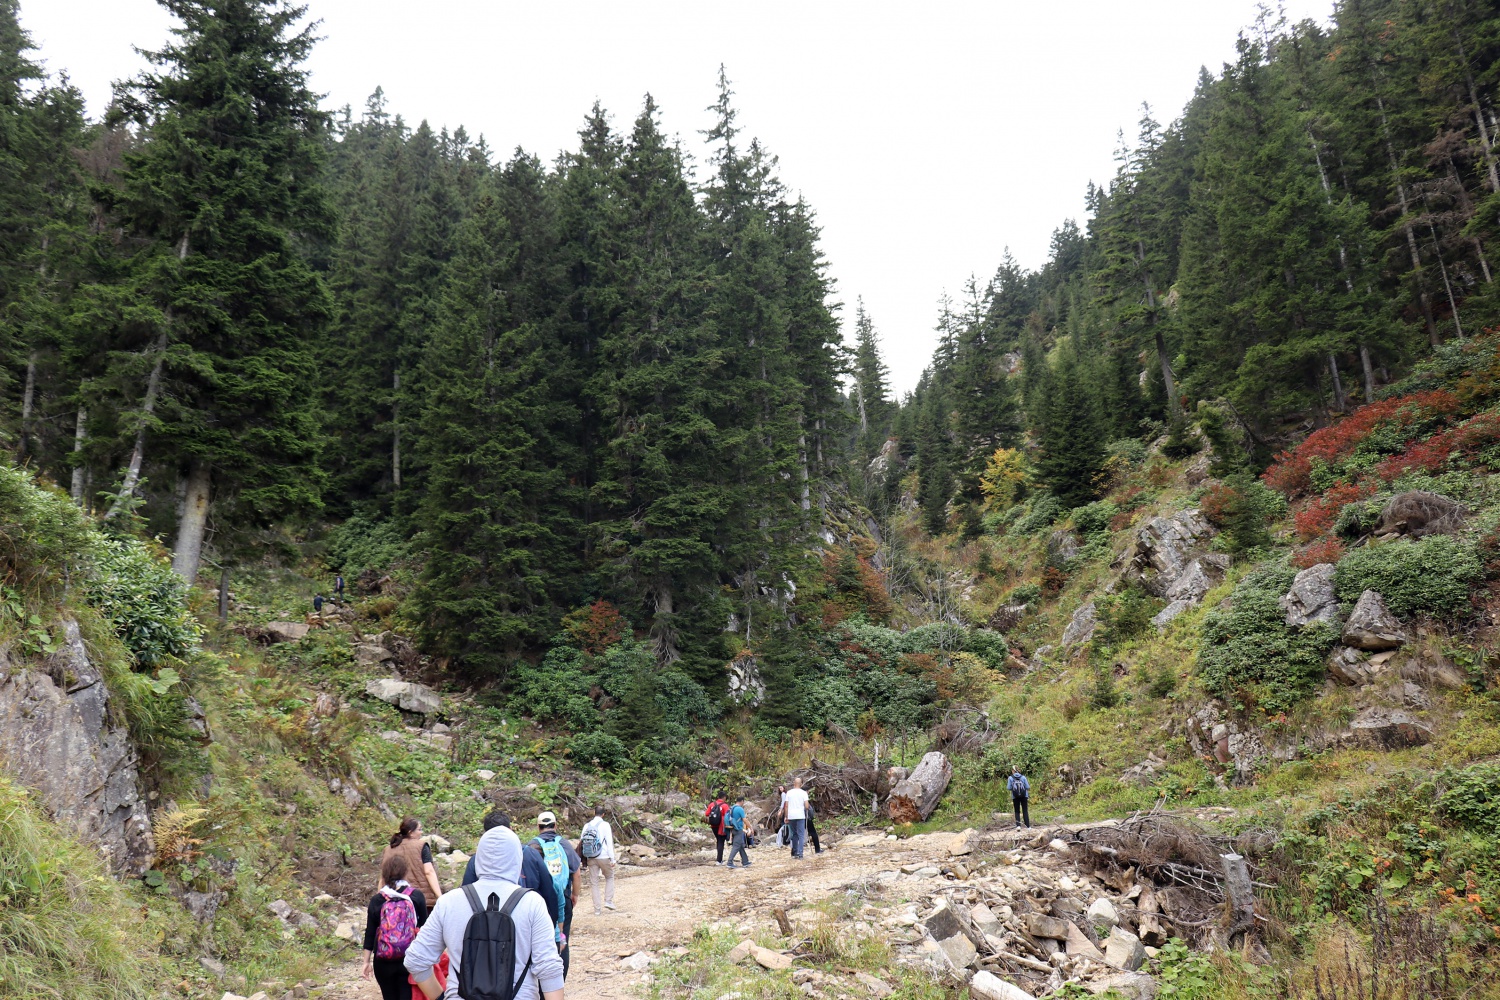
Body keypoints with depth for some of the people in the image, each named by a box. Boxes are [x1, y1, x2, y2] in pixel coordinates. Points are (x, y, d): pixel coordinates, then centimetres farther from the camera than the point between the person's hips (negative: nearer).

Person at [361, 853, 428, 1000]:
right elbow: (424, 928, -1)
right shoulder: (416, 896, -4)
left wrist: (367, 962, 9)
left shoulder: (376, 901, -1)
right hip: (410, 960, -1)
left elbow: (370, 934, 1)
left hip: (383, 962, 2)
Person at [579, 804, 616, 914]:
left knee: (594, 883, 9)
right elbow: (609, 842, -8)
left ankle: (597, 909, 9)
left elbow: (582, 841, 8)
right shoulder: (605, 825, -5)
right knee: (610, 877, 19)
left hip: (591, 858, 3)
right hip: (604, 857, -3)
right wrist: (612, 859, -5)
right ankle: (608, 901, 7)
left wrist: (584, 859, 15)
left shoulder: (587, 826, 6)